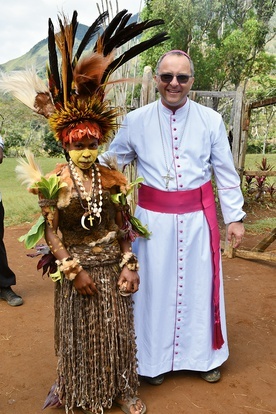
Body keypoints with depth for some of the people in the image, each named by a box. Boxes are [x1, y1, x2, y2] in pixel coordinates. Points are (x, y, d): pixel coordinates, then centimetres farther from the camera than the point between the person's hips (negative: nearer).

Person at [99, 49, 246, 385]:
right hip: (154, 218, 0)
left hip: (198, 217, 1)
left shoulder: (211, 120, -1)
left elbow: (226, 173, 4)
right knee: (155, 287, 10)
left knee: (199, 285, 13)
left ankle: (204, 355, 36)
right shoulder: (136, 121, -2)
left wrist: (235, 217, 4)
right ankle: (155, 359, 33)